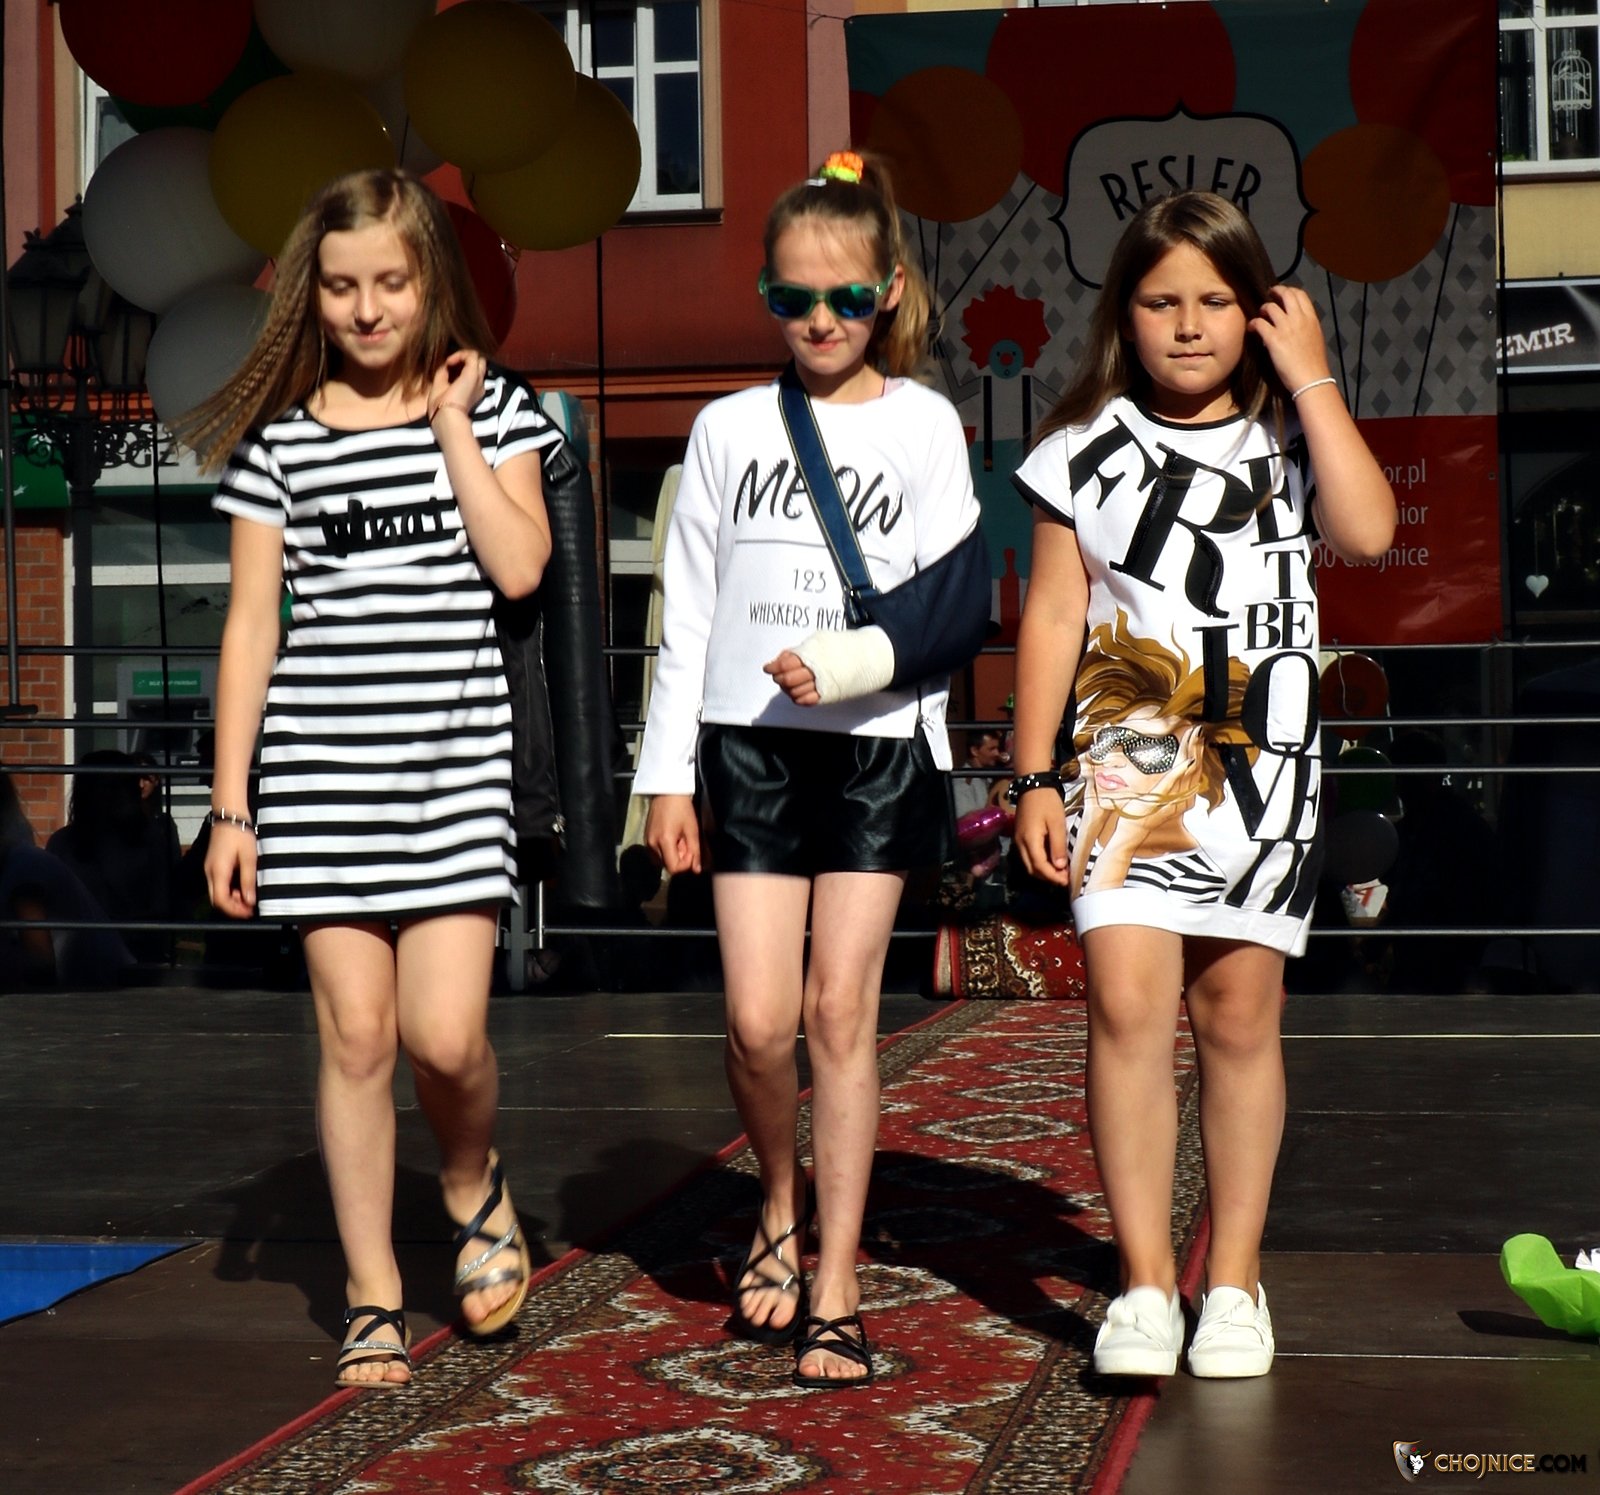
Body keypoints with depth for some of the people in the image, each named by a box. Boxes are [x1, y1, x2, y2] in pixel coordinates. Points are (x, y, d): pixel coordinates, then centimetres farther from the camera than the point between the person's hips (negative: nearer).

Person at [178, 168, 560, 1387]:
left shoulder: (495, 407, 6)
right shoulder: (281, 438, 6)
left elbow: (521, 566, -9)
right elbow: (251, 626, 5)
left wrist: (453, 426, -5)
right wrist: (231, 806, 2)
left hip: (457, 761, -1)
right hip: (321, 768, 1)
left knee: (445, 1033, -11)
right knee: (355, 1034, 2)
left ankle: (474, 1181, 23)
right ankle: (373, 1300, 17)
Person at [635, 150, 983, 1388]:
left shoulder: (923, 424, 3)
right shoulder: (731, 426, 8)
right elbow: (688, 609, 8)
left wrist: (843, 665, -19)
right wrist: (669, 773, 4)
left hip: (877, 742, -1)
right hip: (748, 740, 2)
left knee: (841, 1012, -3)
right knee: (758, 1021, -4)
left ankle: (835, 1293, 7)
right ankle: (784, 1207, 26)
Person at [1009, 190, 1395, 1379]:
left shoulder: (1290, 438, 6)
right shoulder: (1087, 449, 5)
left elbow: (1368, 532, -13)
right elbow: (1053, 616, 6)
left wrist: (1310, 377, -9)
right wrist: (1035, 776, 1)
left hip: (1262, 757, 1)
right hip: (1124, 757, -1)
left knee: (1239, 1014, 5)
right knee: (1128, 1005, -13)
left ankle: (1235, 1279, 16)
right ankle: (1146, 1283, -5)